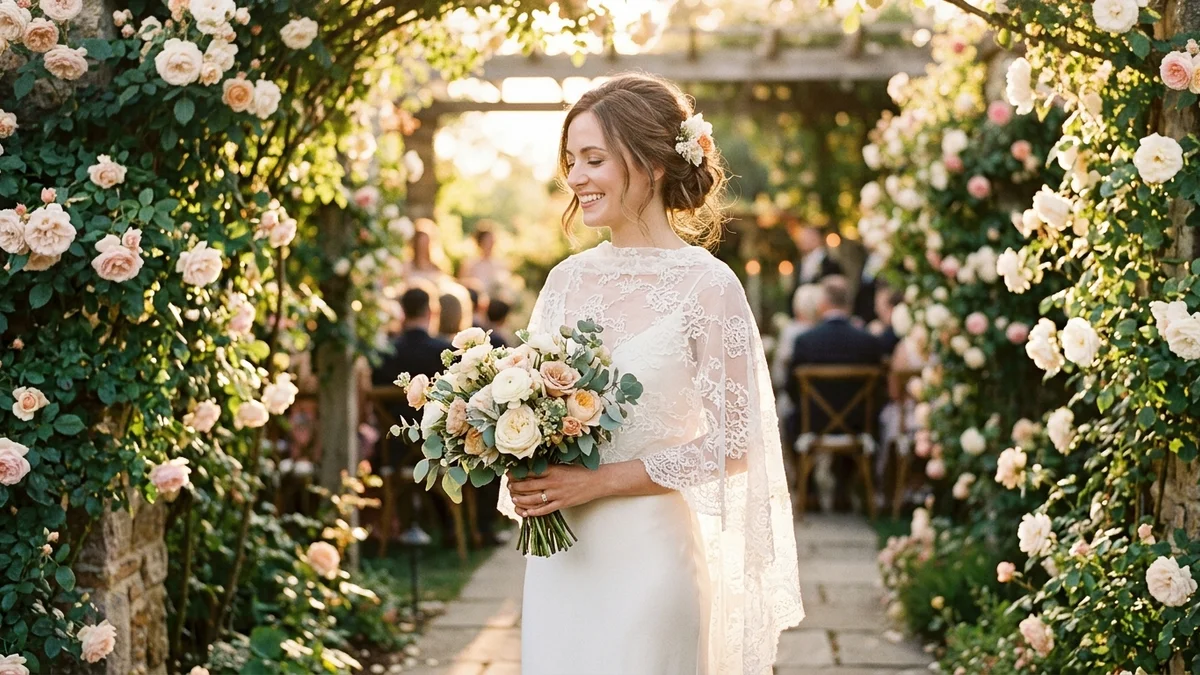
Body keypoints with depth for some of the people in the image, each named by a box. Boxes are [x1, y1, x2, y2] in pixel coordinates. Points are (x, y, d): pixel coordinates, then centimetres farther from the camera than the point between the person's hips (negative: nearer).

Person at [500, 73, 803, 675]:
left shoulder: (706, 284, -10)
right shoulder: (568, 278, 6)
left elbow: (729, 445, -11)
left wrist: (598, 482, -16)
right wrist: (525, 477, -6)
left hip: (647, 553, -5)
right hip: (557, 553, 5)